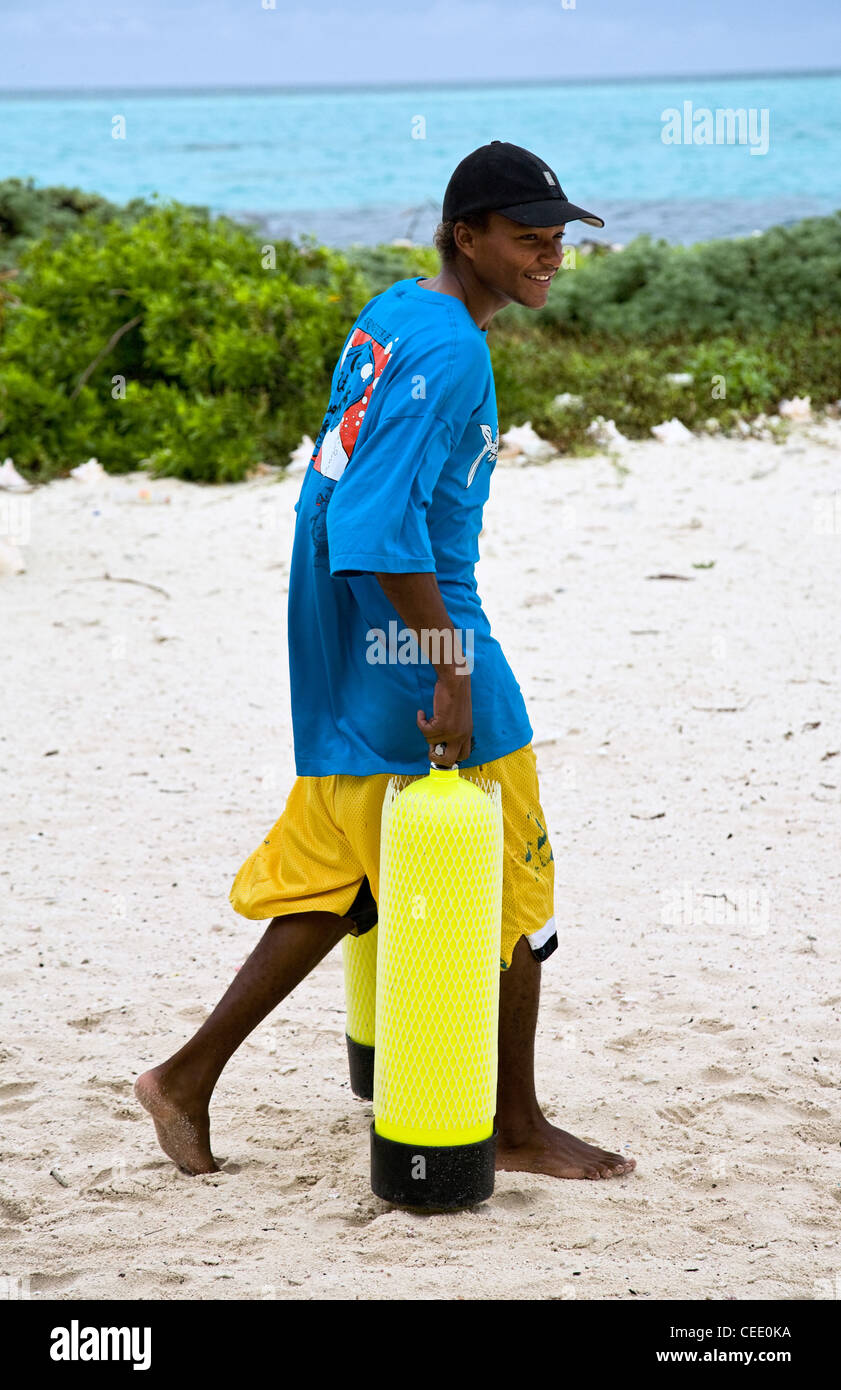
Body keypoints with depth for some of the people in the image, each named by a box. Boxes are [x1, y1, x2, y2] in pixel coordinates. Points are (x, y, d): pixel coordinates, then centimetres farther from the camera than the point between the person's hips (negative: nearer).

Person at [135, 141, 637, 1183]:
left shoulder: (391, 314, 11)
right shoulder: (451, 351, -19)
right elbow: (380, 527, -27)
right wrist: (453, 669, -24)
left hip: (340, 649, 10)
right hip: (407, 636, -9)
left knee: (339, 880, 16)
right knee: (509, 882, 4)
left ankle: (191, 1077, 17)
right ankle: (518, 1127, 16)